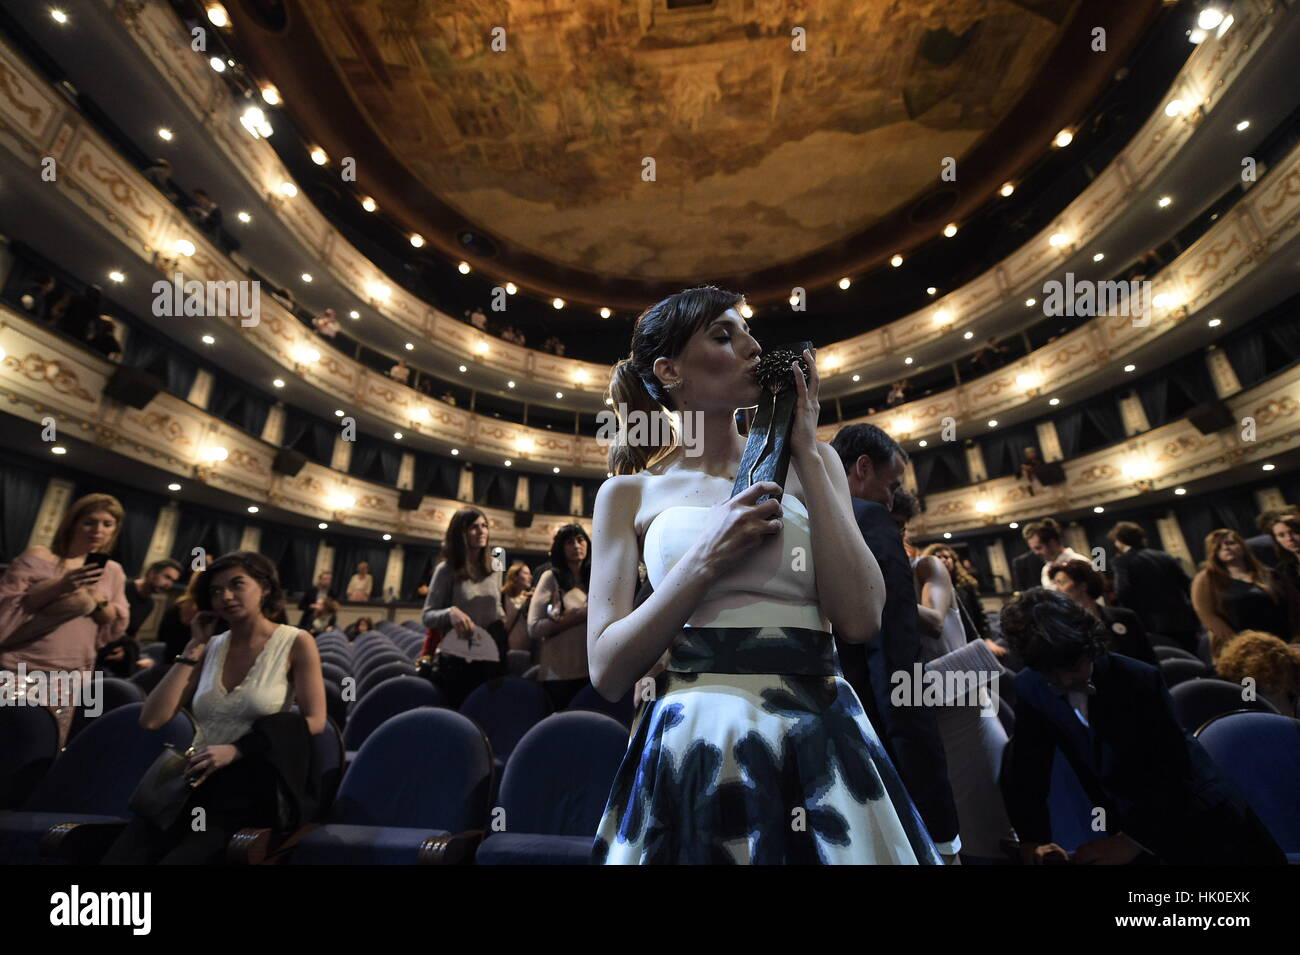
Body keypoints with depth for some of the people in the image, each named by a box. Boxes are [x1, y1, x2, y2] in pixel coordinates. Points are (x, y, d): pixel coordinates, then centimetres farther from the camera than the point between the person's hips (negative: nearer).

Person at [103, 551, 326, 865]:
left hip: (251, 790, -4)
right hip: (195, 782, 4)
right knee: (118, 858, -20)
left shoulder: (296, 643, -4)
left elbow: (314, 721, -9)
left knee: (178, 859, -26)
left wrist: (236, 750, -16)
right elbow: (151, 720, 2)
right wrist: (194, 648, 3)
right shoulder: (211, 647, 11)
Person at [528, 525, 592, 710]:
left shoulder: (593, 579, 8)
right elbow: (534, 628, -13)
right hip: (559, 675, -4)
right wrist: (576, 616, -17)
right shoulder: (551, 577, -5)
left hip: (589, 672, 4)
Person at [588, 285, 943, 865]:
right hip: (692, 745, -1)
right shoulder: (630, 492, -1)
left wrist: (806, 455, -8)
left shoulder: (810, 462, 4)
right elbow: (607, 672, -6)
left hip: (820, 740, 2)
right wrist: (709, 556, -16)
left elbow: (861, 620, -7)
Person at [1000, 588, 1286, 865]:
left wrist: (1131, 842, -32)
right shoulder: (1030, 689, -17)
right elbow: (1026, 775, -15)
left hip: (1199, 821, -1)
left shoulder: (1140, 680, -25)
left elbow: (1173, 772, -23)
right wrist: (1033, 841, -29)